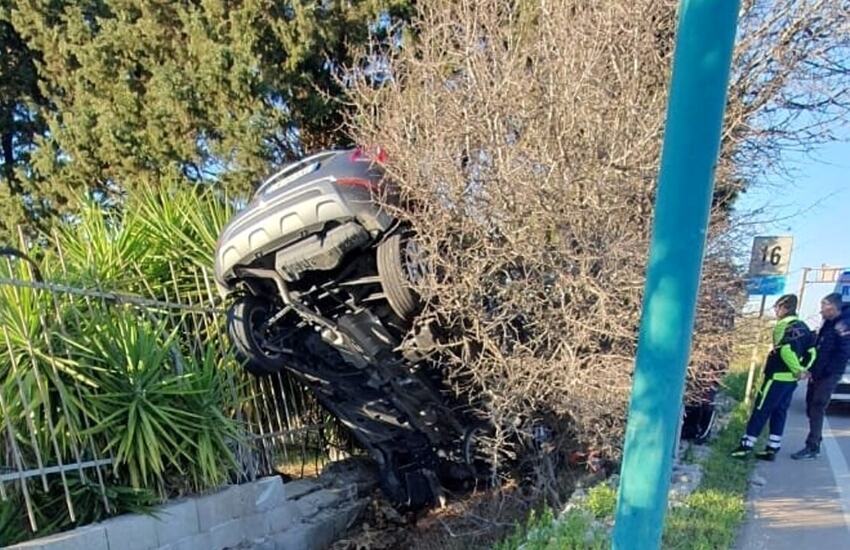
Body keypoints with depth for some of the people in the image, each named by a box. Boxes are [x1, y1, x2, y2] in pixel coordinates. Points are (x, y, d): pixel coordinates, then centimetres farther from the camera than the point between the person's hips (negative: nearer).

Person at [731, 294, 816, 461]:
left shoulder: (784, 326, -15)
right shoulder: (802, 327, 12)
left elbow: (786, 349, -29)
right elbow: (812, 351, 14)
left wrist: (796, 369, -17)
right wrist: (801, 368, 8)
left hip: (777, 376, -8)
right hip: (791, 378, 8)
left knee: (761, 410, -2)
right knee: (779, 412, 13)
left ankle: (746, 445, 2)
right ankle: (772, 448, 16)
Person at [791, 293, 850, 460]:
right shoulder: (828, 323, 12)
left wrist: (823, 372, -15)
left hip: (828, 376, -8)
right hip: (817, 374, 8)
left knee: (816, 410, -5)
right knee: (811, 408, 12)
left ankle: (812, 448, 2)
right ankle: (815, 444, 22)